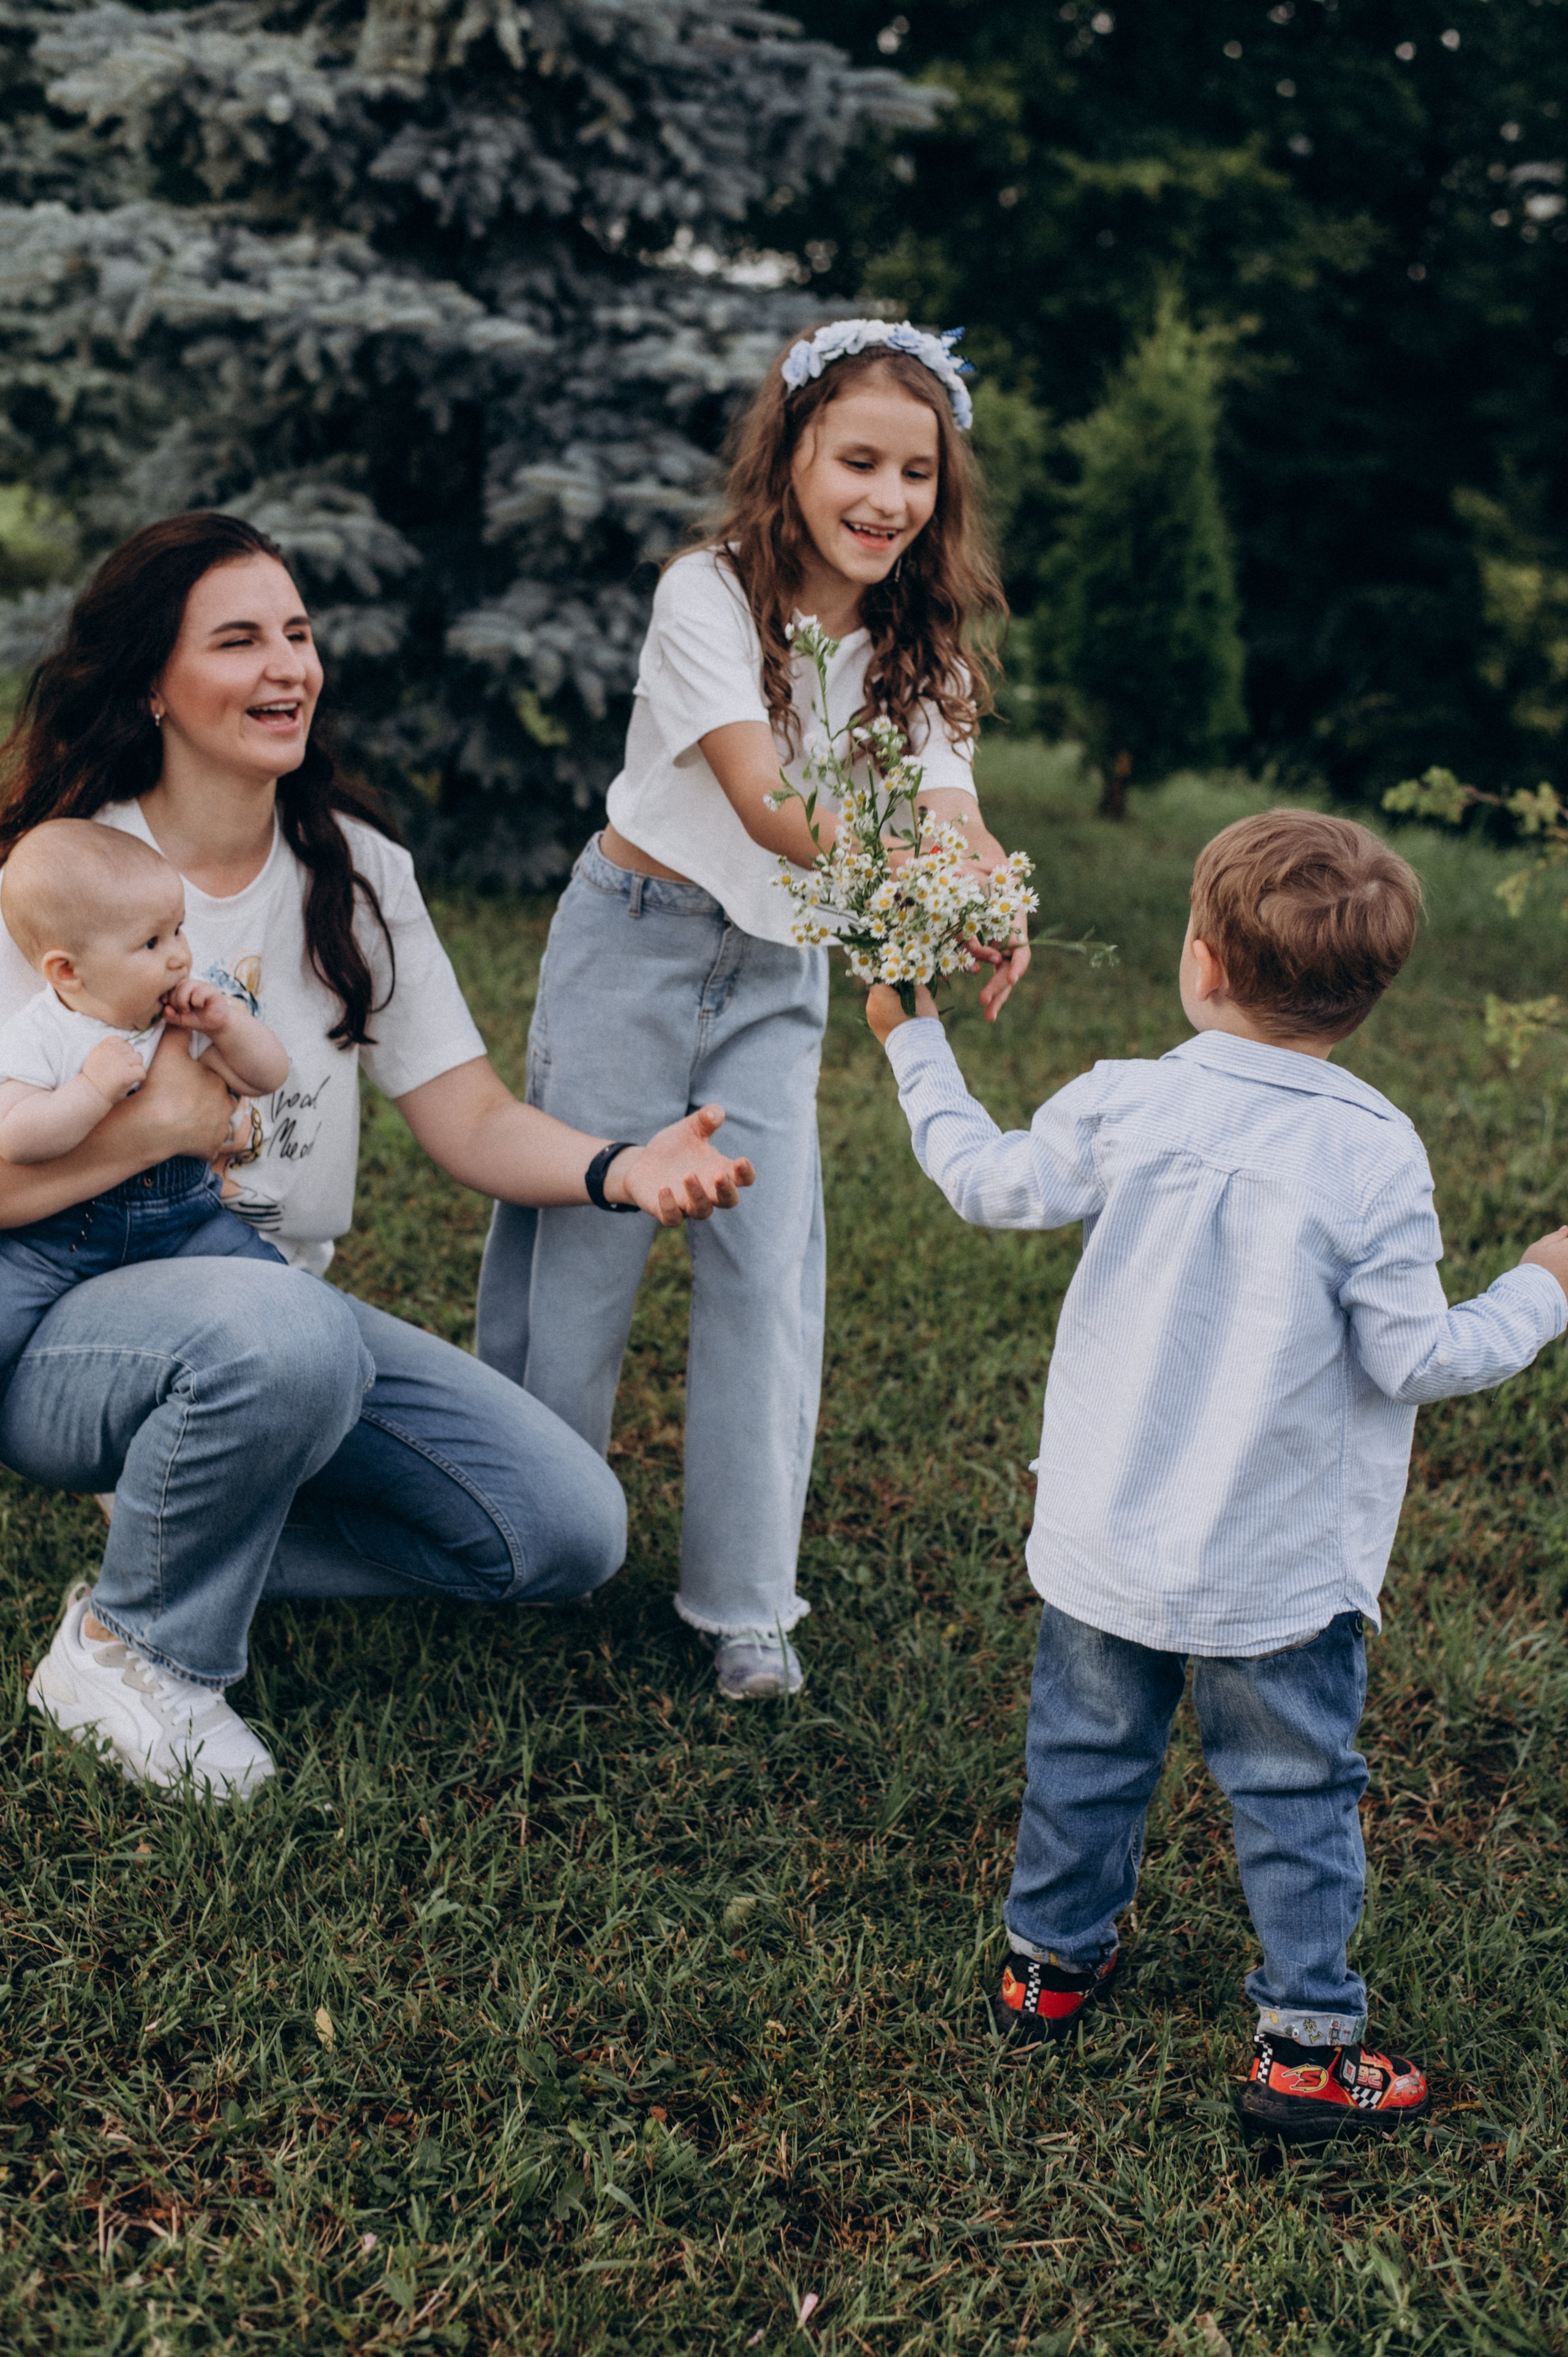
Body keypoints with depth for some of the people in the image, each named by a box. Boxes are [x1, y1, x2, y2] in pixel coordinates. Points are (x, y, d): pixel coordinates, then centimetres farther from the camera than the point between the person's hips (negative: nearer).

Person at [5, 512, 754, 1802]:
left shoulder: (358, 872, 3)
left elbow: (474, 1122, -3)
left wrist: (621, 1167, -21)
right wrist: (154, 1123, -25)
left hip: (281, 1308, 6)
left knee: (569, 1530, -7)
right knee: (286, 1333, -40)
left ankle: (193, 1532, 9)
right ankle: (126, 1646, -11)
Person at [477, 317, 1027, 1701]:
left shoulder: (919, 646, -2)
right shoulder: (708, 595, -16)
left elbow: (951, 815, -18)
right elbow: (762, 799, -29)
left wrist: (988, 890, -42)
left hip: (782, 974, 4)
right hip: (639, 939, -4)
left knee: (769, 1269, -2)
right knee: (581, 1241, 1)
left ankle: (746, 1601, 8)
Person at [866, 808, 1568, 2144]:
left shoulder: (1124, 1109, -12)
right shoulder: (1375, 1158, -18)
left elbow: (987, 1184, 4)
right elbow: (1415, 1361, -15)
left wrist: (913, 1038, 17)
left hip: (1105, 1546, 3)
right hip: (1279, 1577, -3)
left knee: (1088, 1752, 21)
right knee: (1296, 1791, 12)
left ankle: (1052, 1960, 38)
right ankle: (1308, 2046, 19)